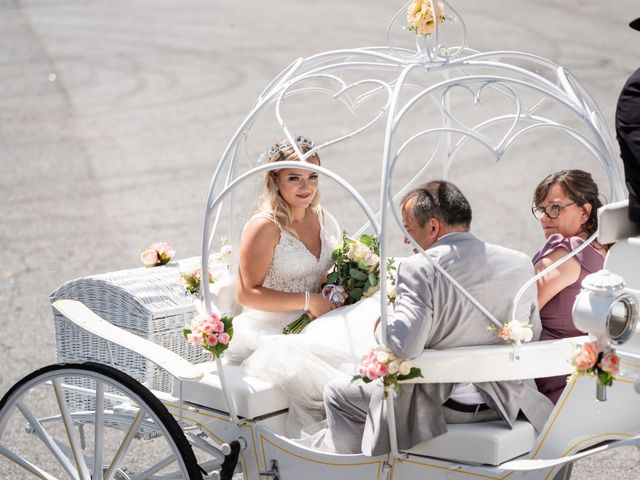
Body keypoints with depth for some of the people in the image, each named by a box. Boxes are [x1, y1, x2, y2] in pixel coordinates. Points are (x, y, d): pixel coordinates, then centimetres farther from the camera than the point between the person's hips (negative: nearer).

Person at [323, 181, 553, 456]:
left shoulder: (420, 270, -19)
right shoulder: (521, 263, 0)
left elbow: (401, 346, -29)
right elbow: (532, 335, 10)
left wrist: (381, 326, -6)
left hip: (440, 407, -7)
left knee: (336, 394, 14)